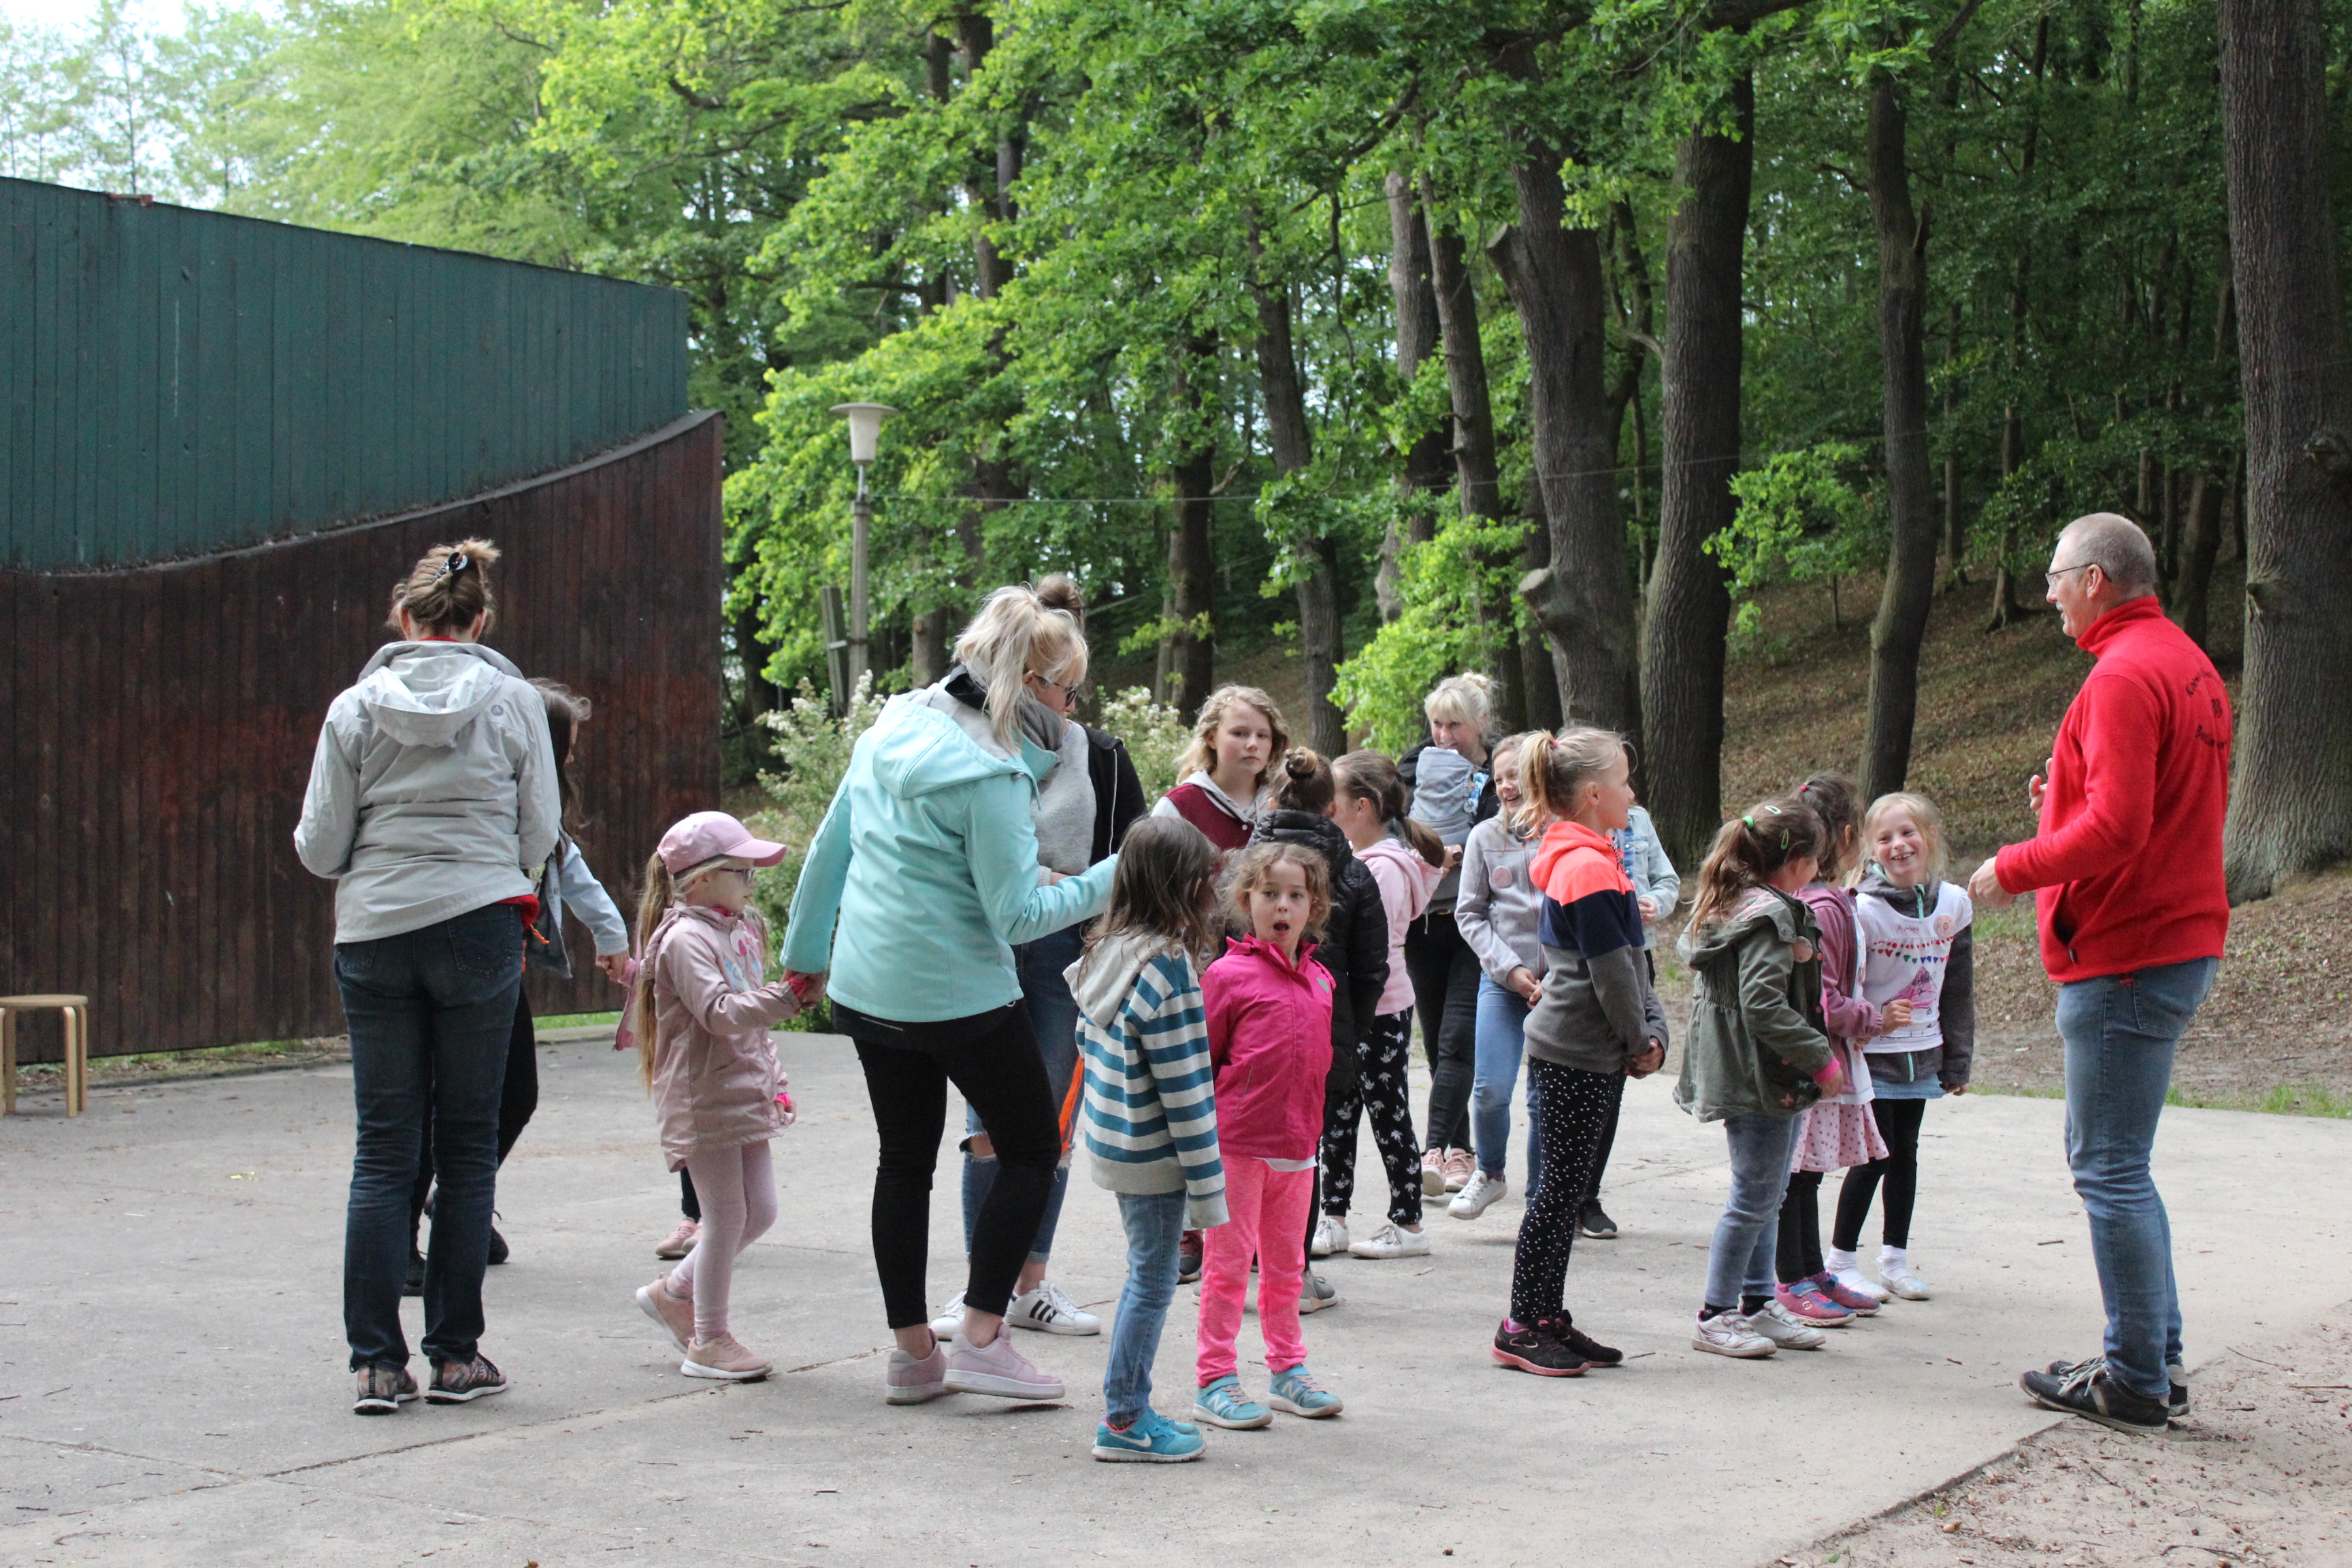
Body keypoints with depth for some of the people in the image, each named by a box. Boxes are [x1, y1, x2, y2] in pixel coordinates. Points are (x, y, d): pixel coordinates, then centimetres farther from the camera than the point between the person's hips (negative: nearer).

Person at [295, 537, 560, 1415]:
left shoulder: (355, 708, 0)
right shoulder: (512, 701, -1)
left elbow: (318, 848, 1)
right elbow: (540, 834, 1)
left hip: (374, 935, 1)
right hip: (478, 928, -1)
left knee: (383, 1149, 6)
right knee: (467, 1146, 7)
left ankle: (377, 1362, 5)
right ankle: (456, 1353, 10)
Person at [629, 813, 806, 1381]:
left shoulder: (739, 930, 15)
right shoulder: (684, 939, -14)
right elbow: (721, 1014, -26)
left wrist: (771, 1079, 22)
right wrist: (786, 994, -33)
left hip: (744, 1093, 9)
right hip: (703, 1097, -9)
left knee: (759, 1211, 10)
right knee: (726, 1216, -4)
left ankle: (674, 1291, 27)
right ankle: (708, 1343, 7)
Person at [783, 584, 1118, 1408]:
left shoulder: (893, 729, 5)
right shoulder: (990, 774, -19)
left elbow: (830, 844, 13)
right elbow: (1017, 915, -19)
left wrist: (806, 952, 22)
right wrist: (1112, 879, -13)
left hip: (867, 989, 8)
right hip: (960, 995, -8)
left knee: (904, 1161, 15)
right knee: (1032, 1150, 7)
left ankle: (912, 1350, 20)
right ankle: (980, 1338, 3)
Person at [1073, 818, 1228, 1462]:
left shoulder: (1104, 953, 4)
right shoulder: (1167, 967, -21)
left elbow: (1087, 1042, 15)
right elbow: (1184, 1087, -20)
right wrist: (1207, 1182, -16)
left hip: (1112, 1138, 8)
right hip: (1153, 1154, -8)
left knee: (1146, 1275, 18)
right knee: (1153, 1278, 2)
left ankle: (1131, 1408, 23)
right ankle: (1124, 1421, 9)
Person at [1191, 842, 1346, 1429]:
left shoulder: (1319, 981, 9)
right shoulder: (1228, 975, -9)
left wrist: (1308, 1126, 14)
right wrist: (1213, 1124, -6)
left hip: (1297, 1146, 6)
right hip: (1237, 1144, -6)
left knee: (1285, 1263, 16)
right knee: (1229, 1261, 0)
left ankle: (1287, 1370, 26)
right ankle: (1214, 1380, 7)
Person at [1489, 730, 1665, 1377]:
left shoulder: (1573, 859, 15)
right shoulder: (1590, 867, -17)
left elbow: (1632, 960, 16)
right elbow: (1611, 971, -17)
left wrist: (1651, 1031, 7)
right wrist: (1640, 1042, -5)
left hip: (1578, 1052, 10)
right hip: (1576, 1055, -10)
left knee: (1571, 1187, 14)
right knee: (1563, 1186, -4)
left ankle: (1549, 1318, 20)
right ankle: (1521, 1328, 3)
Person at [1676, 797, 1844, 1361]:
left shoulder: (1725, 907, 11)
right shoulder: (1770, 915, -18)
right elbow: (1765, 1006, -25)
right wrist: (1821, 1059, -20)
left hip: (1744, 1073, 10)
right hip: (1762, 1078, -10)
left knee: (1766, 1193, 18)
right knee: (1755, 1197, -2)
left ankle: (1757, 1303, 26)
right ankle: (1716, 1315, 5)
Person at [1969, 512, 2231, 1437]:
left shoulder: (2124, 675, -17)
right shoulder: (2188, 663, 16)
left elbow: (2115, 828, -24)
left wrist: (2012, 870, -12)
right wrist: (2067, 800, 16)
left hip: (2127, 959, -11)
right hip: (2181, 943, 11)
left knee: (2111, 1169, -4)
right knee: (2111, 1159, 17)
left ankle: (2137, 1383, 3)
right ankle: (2158, 1359, 21)